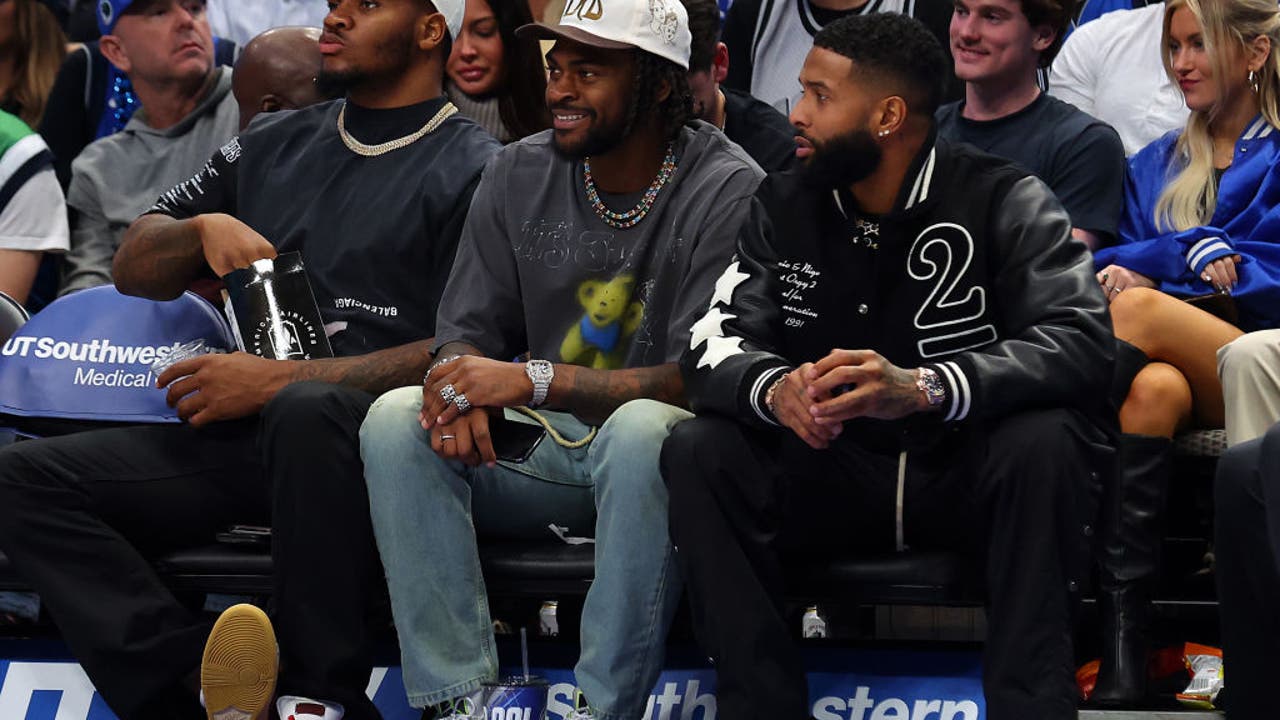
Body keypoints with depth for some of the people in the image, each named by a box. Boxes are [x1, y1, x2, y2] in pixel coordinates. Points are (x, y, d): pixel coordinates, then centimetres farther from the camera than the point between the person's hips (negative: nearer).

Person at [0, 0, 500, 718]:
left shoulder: (475, 169, 3)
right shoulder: (272, 146, 23)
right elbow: (133, 268, 26)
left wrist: (276, 383, -13)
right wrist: (204, 228, 2)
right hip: (240, 441, 6)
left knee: (307, 411, -42)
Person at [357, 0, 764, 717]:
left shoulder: (728, 193, -13)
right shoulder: (519, 176, 5)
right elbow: (469, 330, 8)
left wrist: (534, 381, -28)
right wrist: (462, 392, -19)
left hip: (653, 455, -5)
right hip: (541, 448, 5)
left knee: (643, 429, -39)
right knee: (395, 417, -20)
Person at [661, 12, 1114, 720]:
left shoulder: (1005, 202, -10)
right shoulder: (785, 205, 4)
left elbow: (1082, 341, -25)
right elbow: (715, 343, -5)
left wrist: (922, 388, -41)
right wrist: (775, 389, -32)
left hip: (968, 475, -3)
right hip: (829, 475, 4)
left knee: (1042, 442, -34)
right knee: (697, 451, -21)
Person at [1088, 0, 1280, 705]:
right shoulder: (1156, 165, 27)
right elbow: (1108, 265, 15)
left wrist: (1152, 267, -6)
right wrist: (1199, 257, -6)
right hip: (1179, 365, 3)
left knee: (1140, 310, -31)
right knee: (1152, 389, -35)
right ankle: (1122, 639, -46)